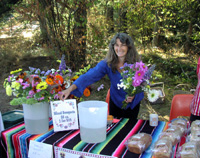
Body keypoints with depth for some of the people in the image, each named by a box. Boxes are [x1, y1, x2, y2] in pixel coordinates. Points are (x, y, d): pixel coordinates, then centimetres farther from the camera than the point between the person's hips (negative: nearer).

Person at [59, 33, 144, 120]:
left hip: (133, 103, 0)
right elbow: (90, 76, -33)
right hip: (115, 101, 0)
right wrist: (70, 89, -46)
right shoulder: (107, 63, -22)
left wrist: (134, 95, -27)